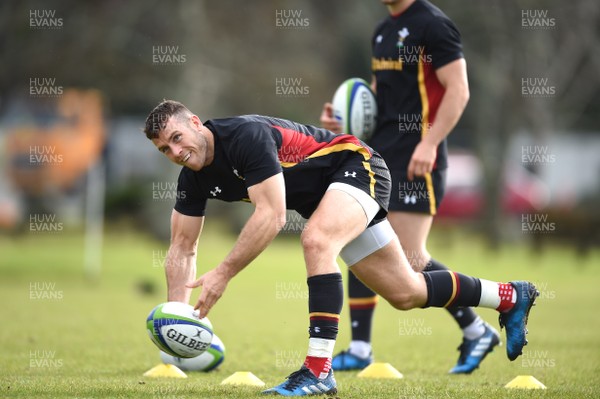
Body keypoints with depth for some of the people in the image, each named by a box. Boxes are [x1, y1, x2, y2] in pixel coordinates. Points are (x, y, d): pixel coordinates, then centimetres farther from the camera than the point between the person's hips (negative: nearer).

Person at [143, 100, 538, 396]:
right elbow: (183, 249, 1)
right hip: (327, 195, 9)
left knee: (316, 241, -38)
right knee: (405, 294, 12)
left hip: (356, 165, -9)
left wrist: (223, 274, -35)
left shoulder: (246, 135, -31)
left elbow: (271, 216, -35)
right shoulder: (194, 177, -5)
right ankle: (510, 297, 32)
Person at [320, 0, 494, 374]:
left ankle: (476, 332, 6)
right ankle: (359, 350, 10)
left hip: (415, 160, -9)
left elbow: (458, 91, -16)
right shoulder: (383, 32, 17)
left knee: (411, 258, -10)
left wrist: (429, 143, -23)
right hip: (378, 154, 9)